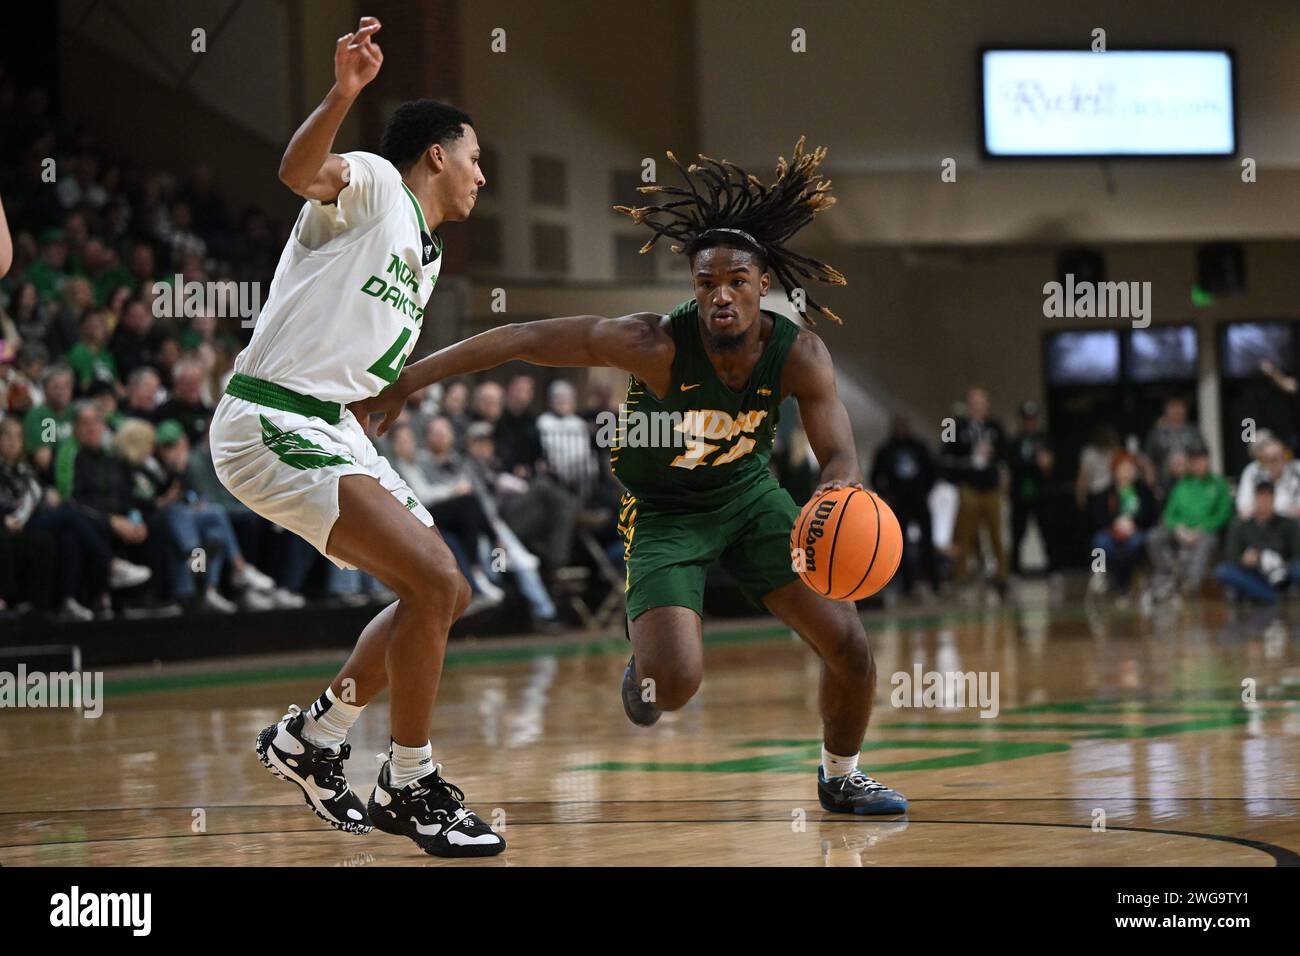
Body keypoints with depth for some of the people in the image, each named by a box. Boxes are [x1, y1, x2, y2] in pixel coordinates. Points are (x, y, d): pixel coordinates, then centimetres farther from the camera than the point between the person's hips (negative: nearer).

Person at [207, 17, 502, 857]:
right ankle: (411, 790, -7)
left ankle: (315, 736, 22)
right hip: (271, 422, -10)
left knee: (445, 594, 10)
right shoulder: (371, 184, -5)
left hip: (330, 430, 10)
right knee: (432, 579, -18)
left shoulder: (428, 258, 22)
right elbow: (300, 172, -29)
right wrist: (343, 93, -46)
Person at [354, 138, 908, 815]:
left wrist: (836, 500, -48)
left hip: (751, 498, 3)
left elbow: (840, 458, -22)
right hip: (665, 514, -3)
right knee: (677, 684, -22)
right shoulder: (655, 345, -31)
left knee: (848, 644, -5)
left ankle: (840, 777, 25)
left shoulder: (800, 355, -21)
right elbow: (524, 339, -28)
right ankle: (647, 665, 19)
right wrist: (407, 380, -28)